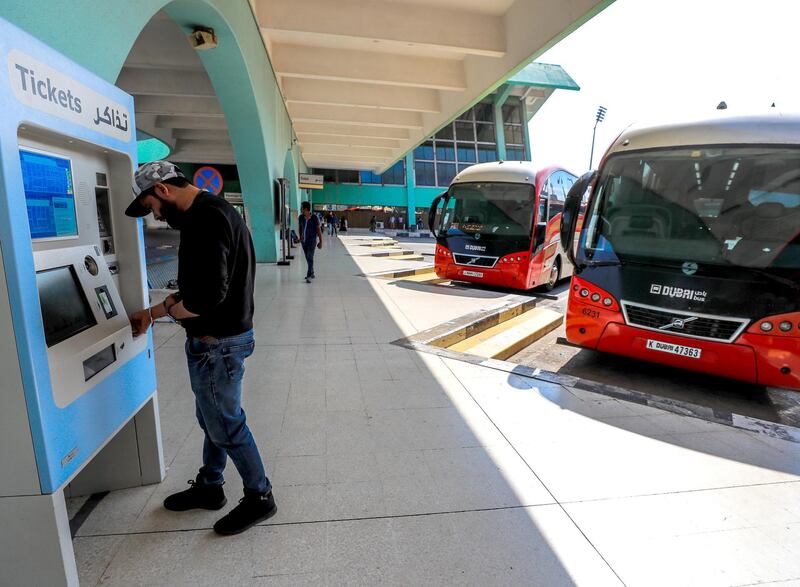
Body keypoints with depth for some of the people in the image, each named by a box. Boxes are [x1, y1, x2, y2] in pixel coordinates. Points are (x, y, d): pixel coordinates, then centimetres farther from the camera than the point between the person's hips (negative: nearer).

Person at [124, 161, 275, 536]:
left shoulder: (206, 218, -21)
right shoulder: (212, 212, 12)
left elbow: (207, 295, -29)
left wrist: (163, 311, -9)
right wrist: (152, 313, 18)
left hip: (216, 344, -10)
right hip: (217, 339, 10)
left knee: (226, 425, 6)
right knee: (212, 418, 22)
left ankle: (259, 498, 25)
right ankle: (209, 488, 42)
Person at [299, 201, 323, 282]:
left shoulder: (315, 217, -14)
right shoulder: (301, 217, -3)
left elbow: (319, 229, -10)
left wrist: (320, 241, -9)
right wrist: (300, 236, 13)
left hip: (312, 239, -5)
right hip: (304, 240, 5)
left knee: (310, 257, -16)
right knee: (308, 258, 13)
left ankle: (309, 276, -18)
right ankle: (312, 273, 29)